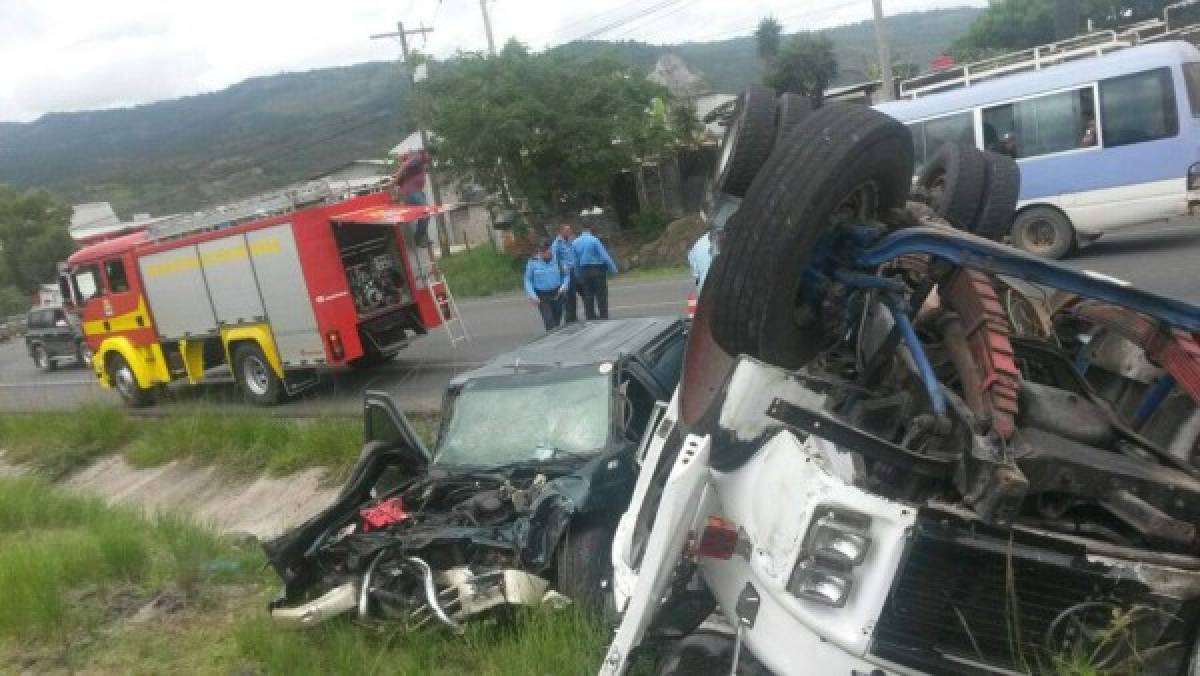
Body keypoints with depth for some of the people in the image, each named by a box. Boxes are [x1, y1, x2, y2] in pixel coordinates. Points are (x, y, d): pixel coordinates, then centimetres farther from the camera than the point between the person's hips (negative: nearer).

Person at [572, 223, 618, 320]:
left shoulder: (574, 243, 3)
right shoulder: (594, 240, -12)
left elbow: (575, 261, 7)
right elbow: (605, 256, -13)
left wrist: (578, 275, 15)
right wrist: (613, 268, -5)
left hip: (583, 272, 4)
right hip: (597, 270, -4)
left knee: (588, 298, 10)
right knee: (601, 297, 3)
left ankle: (591, 319, 13)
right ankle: (603, 318, 3)